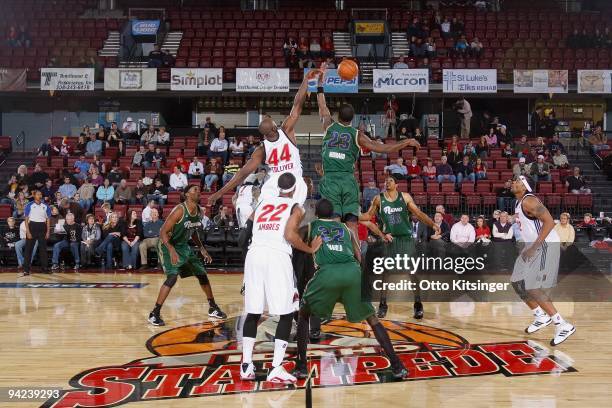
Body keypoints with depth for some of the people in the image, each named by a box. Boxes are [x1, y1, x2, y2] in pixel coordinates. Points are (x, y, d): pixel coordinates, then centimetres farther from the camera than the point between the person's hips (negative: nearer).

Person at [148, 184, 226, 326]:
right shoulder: (180, 210, -25)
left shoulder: (199, 211, -1)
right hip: (168, 245, -8)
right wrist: (172, 250, -36)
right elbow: (163, 232, -25)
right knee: (172, 277, -23)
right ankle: (154, 313, -14)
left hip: (183, 245, 8)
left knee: (202, 273, 10)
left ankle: (213, 308, 26)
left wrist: (202, 249, 10)